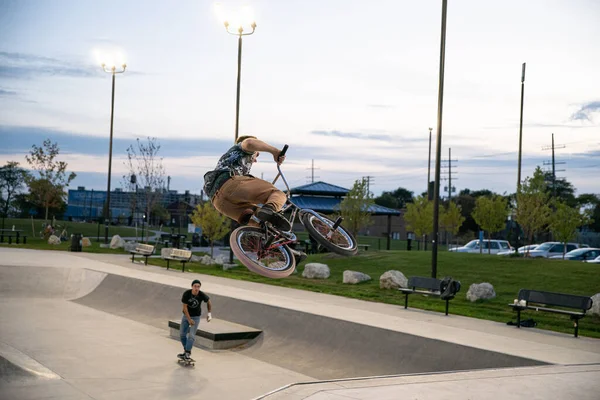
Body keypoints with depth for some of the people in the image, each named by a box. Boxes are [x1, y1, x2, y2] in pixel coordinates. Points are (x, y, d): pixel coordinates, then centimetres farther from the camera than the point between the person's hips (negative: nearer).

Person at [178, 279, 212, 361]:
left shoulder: (202, 295, -20)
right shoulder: (186, 294, -21)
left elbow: (209, 302, 2)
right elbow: (185, 307, -16)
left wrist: (209, 313, -4)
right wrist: (189, 319, -18)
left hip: (196, 317, -2)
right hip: (186, 315, 2)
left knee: (191, 335, -12)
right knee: (182, 334, 7)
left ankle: (187, 353, -9)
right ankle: (186, 350, 23)